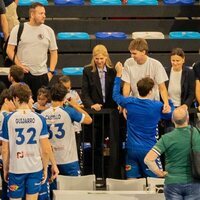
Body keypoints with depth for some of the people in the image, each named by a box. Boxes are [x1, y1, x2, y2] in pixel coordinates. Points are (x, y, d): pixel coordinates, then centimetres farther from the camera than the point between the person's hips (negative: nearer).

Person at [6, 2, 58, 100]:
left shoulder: (48, 31, 7)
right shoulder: (18, 29, 0)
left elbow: (53, 52, 11)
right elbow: (10, 50, -1)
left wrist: (51, 71, 1)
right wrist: (19, 65, -11)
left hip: (42, 74, 2)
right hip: (23, 74, -2)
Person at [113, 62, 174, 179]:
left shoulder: (129, 103, -4)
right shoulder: (158, 106, -10)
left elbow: (115, 95, 17)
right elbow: (172, 115, 9)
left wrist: (118, 75, 22)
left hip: (132, 148, 3)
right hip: (149, 150, -3)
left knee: (132, 180, 7)